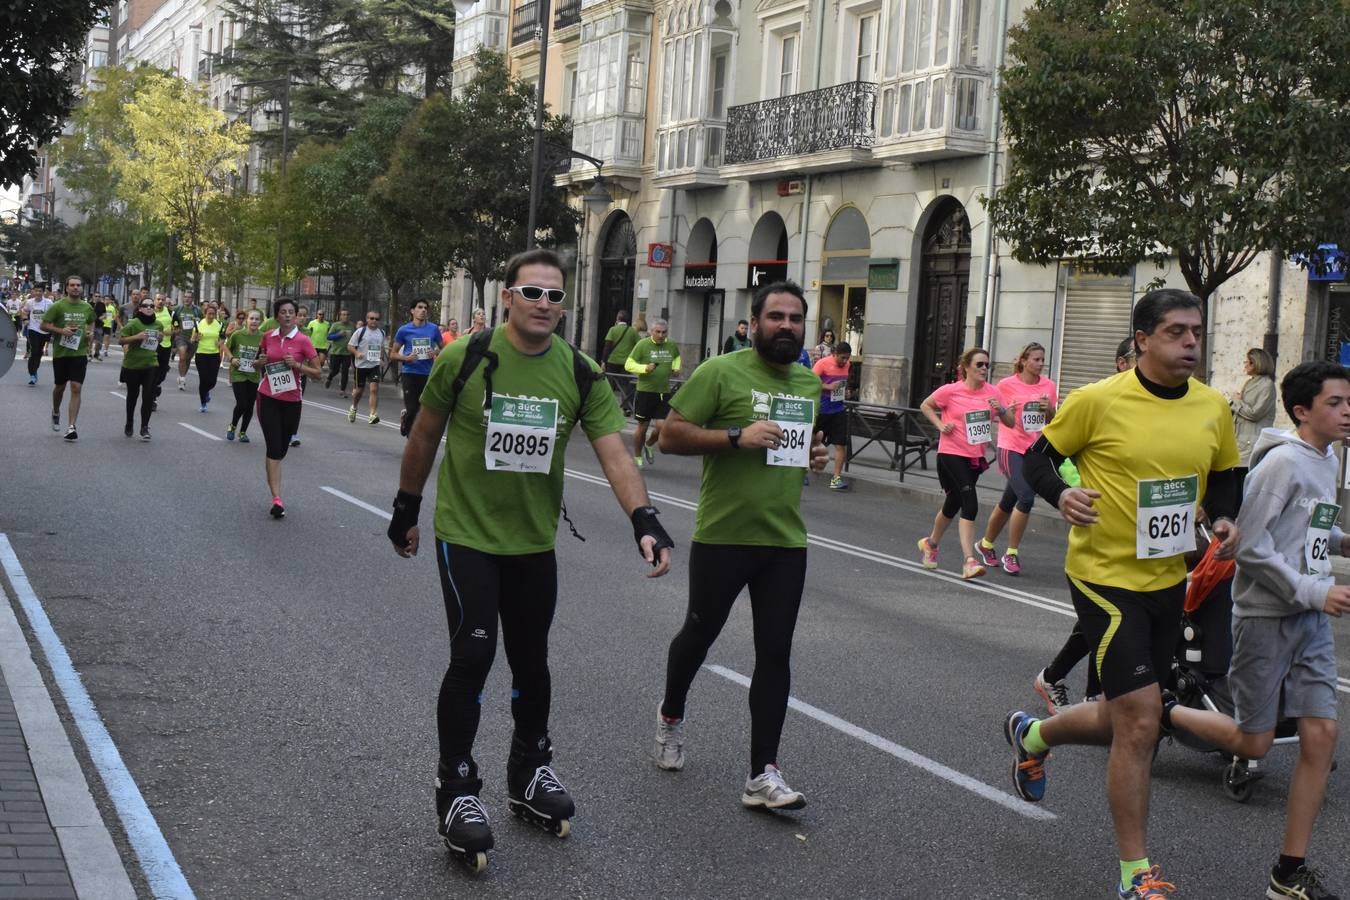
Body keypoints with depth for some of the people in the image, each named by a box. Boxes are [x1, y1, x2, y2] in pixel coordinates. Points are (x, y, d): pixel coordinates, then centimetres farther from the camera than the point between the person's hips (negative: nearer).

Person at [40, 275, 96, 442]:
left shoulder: (87, 308, 4)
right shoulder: (58, 306, -7)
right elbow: (44, 325, -5)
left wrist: (90, 332, 3)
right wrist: (61, 330, -20)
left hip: (80, 353, 1)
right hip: (60, 352, -1)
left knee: (76, 389, -9)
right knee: (60, 386, 15)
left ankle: (71, 427, -11)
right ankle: (56, 413, 45)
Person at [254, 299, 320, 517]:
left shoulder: (302, 341, -6)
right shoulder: (267, 337, 2)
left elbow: (317, 373, -4)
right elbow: (259, 362, 19)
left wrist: (297, 365, -19)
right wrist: (261, 362, -3)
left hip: (291, 401, 0)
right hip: (268, 398, 0)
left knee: (281, 449, 14)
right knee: (274, 448, -9)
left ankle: (272, 482, 38)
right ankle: (276, 499, -14)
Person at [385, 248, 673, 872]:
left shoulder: (580, 375, -6)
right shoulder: (464, 359, -12)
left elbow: (614, 453, -11)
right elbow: (424, 436, 1)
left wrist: (644, 519, -26)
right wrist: (406, 509, 8)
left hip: (534, 542, 4)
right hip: (466, 534, -3)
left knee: (531, 660, 15)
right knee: (473, 654, -12)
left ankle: (530, 772, 36)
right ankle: (456, 789, 5)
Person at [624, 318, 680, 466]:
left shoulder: (672, 345, 5)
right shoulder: (643, 344, -8)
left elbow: (676, 358, 28)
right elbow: (628, 364, -9)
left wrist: (676, 368, 8)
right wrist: (645, 368, -23)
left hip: (664, 393, 3)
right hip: (645, 391, -3)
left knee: (661, 427, -4)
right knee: (642, 426, 5)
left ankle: (648, 446, 28)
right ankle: (637, 457, 25)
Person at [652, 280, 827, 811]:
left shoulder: (811, 384, 10)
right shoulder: (720, 373, -10)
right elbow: (670, 435, -12)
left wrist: (816, 455, 4)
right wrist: (736, 436, -24)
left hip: (786, 542, 4)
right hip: (722, 536, -4)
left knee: (775, 653, 0)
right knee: (700, 633, 16)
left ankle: (763, 774, 4)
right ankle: (671, 715, 45)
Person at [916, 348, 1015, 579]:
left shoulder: (991, 392, 1)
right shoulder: (951, 391, -10)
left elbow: (1010, 422, 6)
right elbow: (925, 406, 5)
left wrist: (1001, 410, -15)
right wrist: (940, 425, -9)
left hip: (975, 456, 5)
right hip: (951, 453, -5)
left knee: (954, 504, 16)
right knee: (970, 505, -20)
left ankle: (930, 543, 39)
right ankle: (970, 561, -21)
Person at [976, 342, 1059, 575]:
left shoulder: (1048, 386, 5)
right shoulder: (1006, 385, -5)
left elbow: (1052, 422, 13)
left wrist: (1049, 409, -7)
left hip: (1034, 450, 5)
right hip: (1012, 448, -5)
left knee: (1009, 502, 13)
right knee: (1026, 497, -19)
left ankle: (986, 544, 32)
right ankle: (1011, 553, -6)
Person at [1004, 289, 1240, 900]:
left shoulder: (1213, 407, 2)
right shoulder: (1098, 401, -14)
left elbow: (1224, 476, 17)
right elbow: (1039, 457, -4)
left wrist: (1224, 519, -4)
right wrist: (1060, 495, -24)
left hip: (1169, 580, 6)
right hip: (1106, 577, -6)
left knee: (1125, 721, 17)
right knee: (1140, 720, -10)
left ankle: (1032, 736, 48)